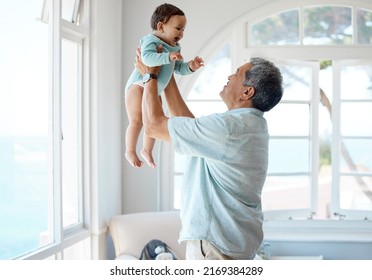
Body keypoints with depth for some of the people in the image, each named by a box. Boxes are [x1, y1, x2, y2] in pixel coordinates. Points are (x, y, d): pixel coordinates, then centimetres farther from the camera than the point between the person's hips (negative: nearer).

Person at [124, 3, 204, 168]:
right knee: (137, 121, -14)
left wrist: (190, 67, -7)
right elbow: (147, 57, -37)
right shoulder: (151, 41, -18)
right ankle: (130, 152, 1)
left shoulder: (174, 48, 8)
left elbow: (178, 68, 12)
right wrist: (168, 57, -47)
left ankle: (147, 150, 33)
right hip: (138, 86, -9)